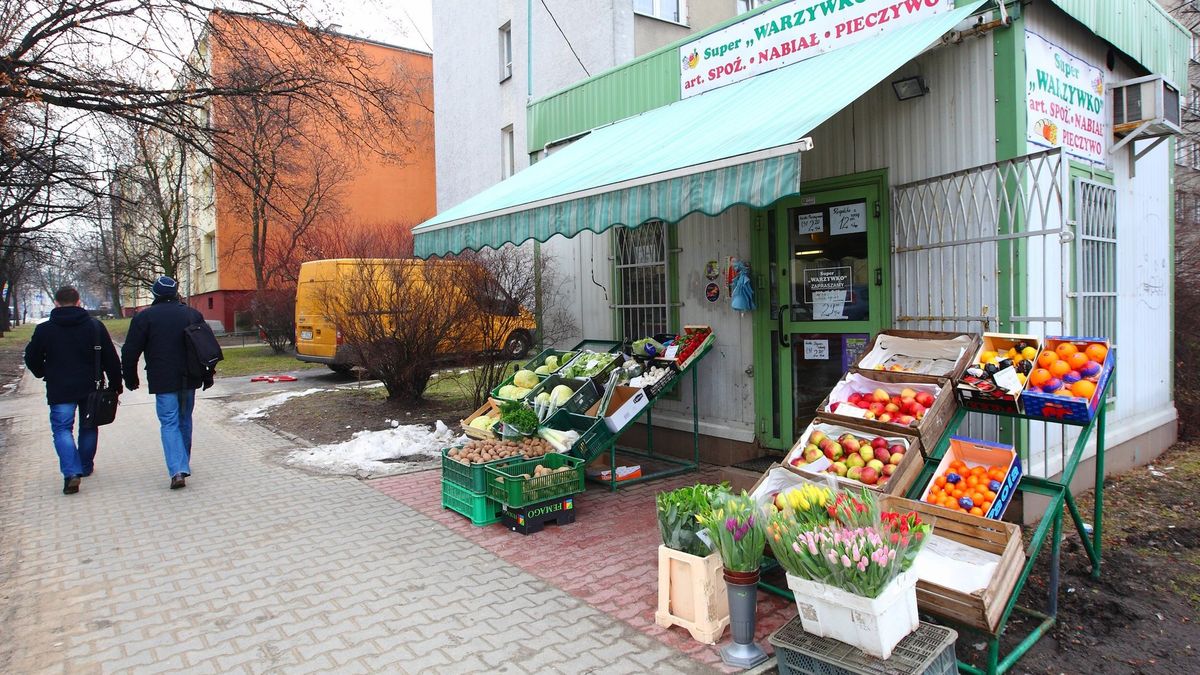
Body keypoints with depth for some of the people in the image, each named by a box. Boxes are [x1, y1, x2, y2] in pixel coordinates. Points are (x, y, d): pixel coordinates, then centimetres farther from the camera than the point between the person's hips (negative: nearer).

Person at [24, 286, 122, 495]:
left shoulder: (44, 329, -4)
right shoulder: (95, 326, -3)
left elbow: (32, 359, 5)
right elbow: (111, 359, -1)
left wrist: (46, 375, 24)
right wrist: (115, 385, 8)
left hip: (60, 391, -2)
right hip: (91, 388, 2)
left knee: (62, 429, 2)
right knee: (89, 427, 17)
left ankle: (71, 472, -13)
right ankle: (86, 466, 28)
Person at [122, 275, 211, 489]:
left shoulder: (144, 317, -4)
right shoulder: (193, 314, 7)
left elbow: (130, 352, -3)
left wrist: (131, 378, 10)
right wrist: (207, 376, 18)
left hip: (163, 381, -4)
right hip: (188, 379, 4)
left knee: (169, 423, -3)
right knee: (184, 421, 17)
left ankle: (177, 470, -16)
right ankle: (183, 466, 27)